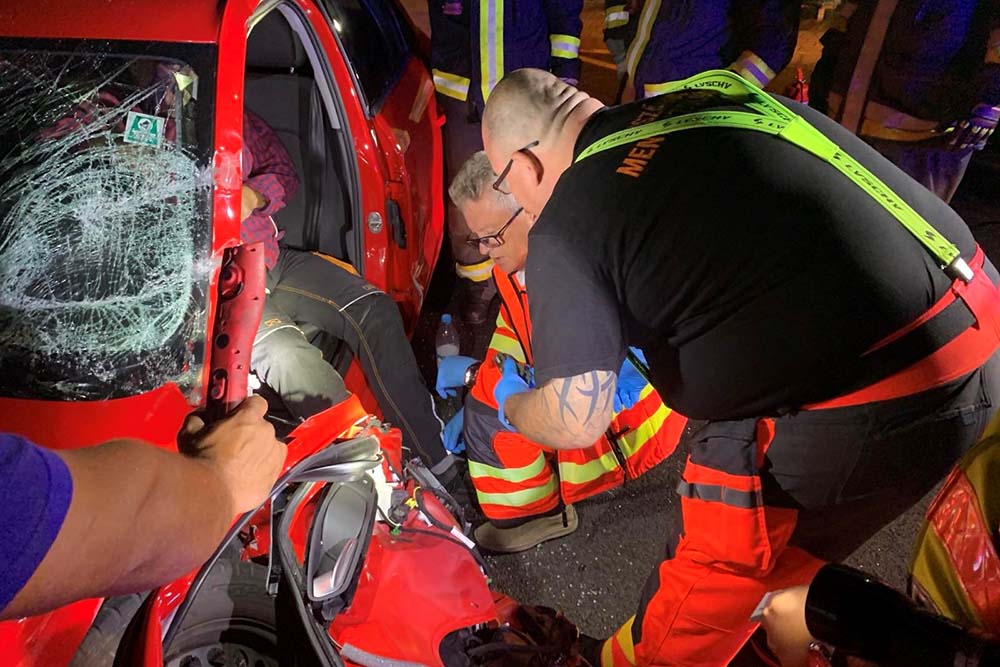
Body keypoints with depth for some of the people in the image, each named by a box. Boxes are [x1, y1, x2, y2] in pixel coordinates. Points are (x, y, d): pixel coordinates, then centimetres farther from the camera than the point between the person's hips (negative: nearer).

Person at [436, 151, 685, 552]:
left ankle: (536, 513, 2)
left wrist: (473, 374, -24)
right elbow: (510, 342, 9)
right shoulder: (515, 264, -2)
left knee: (489, 415, -20)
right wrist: (469, 410, -1)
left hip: (633, 421, -9)